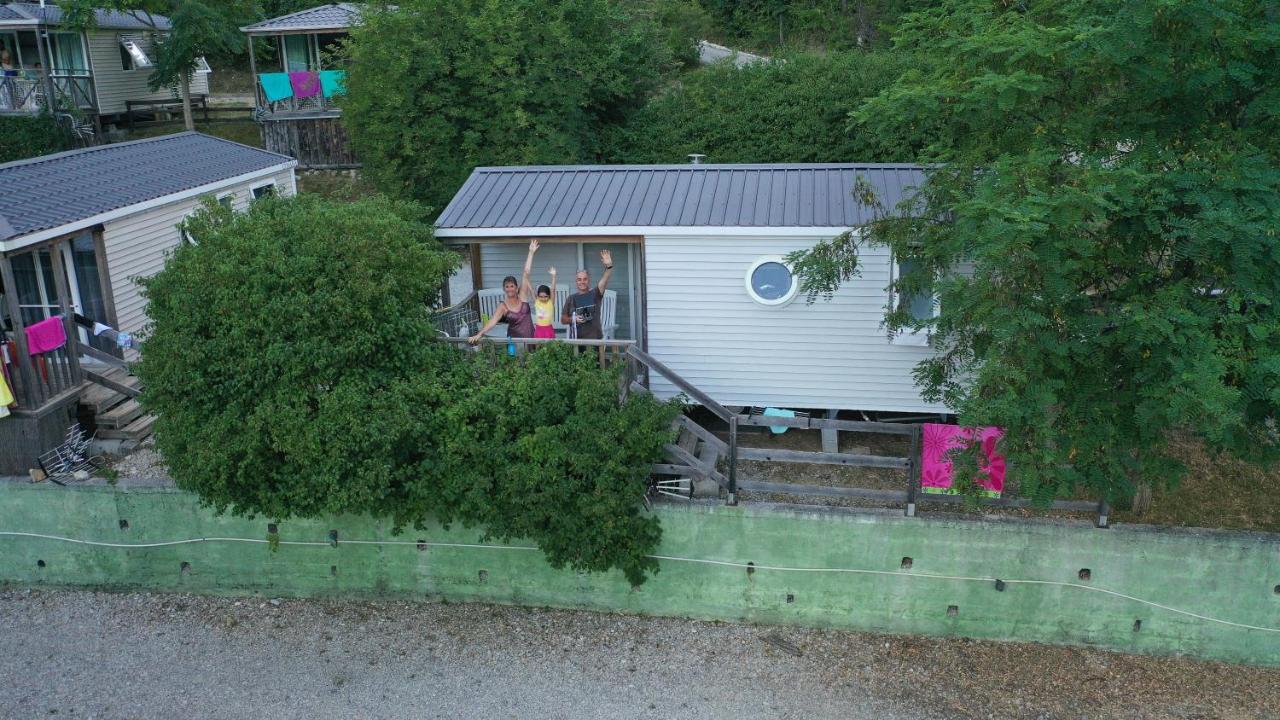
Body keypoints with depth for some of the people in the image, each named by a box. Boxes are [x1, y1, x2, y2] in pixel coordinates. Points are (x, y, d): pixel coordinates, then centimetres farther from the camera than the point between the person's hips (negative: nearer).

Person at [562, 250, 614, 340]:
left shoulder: (595, 294, 4)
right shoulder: (572, 298, 10)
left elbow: (604, 280, -14)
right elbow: (563, 319, 13)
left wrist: (609, 266, -31)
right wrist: (573, 319, -8)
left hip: (595, 339, -1)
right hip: (576, 340, 2)